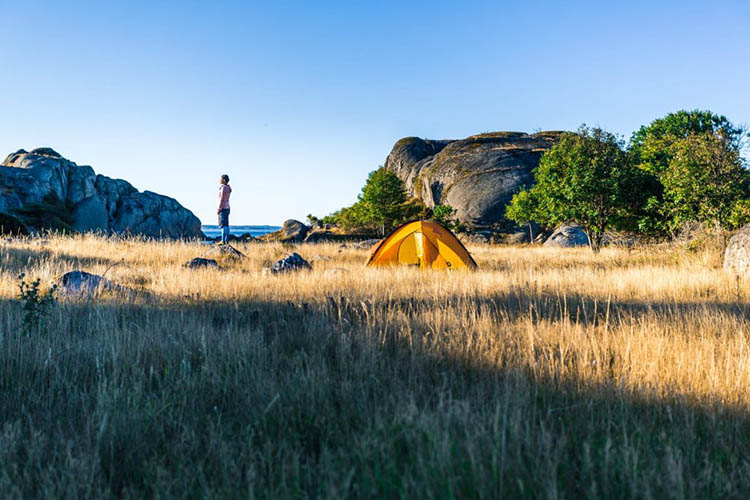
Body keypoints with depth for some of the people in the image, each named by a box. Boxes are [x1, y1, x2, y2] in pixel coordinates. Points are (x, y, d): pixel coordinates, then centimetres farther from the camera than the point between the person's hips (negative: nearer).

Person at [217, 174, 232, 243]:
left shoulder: (223, 188, -15)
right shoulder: (228, 188, 13)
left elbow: (222, 199, -18)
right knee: (226, 225, 9)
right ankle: (227, 240, 10)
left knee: (223, 225, -10)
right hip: (227, 207, 10)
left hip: (223, 208, -10)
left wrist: (219, 209, -17)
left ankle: (223, 240, -13)